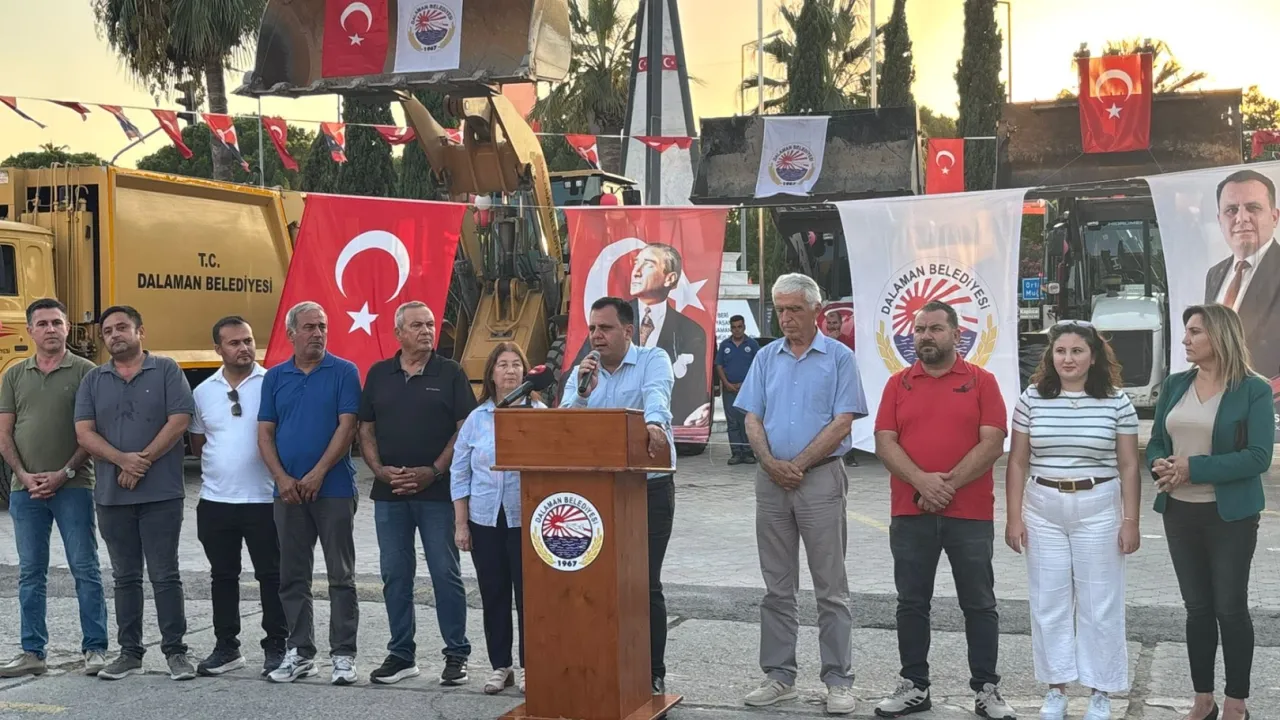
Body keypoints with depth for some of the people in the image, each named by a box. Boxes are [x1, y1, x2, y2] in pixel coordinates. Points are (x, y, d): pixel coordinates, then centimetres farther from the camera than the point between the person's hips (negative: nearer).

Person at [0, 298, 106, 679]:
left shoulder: (85, 372, -1)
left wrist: (65, 473, -12)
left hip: (73, 487, -4)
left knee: (85, 569, -1)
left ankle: (95, 648, 6)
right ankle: (32, 653, 16)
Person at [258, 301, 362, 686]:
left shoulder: (343, 373, -1)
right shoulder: (275, 377, 9)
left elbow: (347, 426, -8)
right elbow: (265, 433, 7)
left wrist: (317, 474, -14)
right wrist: (282, 478, -7)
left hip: (334, 489, -4)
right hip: (288, 491, 4)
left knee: (341, 576, 0)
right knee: (293, 577, 9)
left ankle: (343, 655, 6)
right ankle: (300, 653, 18)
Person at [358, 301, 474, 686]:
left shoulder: (450, 373, 1)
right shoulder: (379, 374, 10)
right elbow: (366, 430, 11)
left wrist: (433, 471, -13)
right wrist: (380, 470, -5)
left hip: (437, 491, -3)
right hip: (389, 492, 3)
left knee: (446, 574, 0)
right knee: (395, 575, 9)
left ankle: (456, 655, 9)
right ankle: (401, 654, 20)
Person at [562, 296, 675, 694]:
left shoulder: (653, 360, -2)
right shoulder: (580, 372, 10)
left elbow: (656, 396, -24)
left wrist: (654, 423, -46)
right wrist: (582, 394, -16)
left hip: (650, 487, -4)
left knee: (645, 583, -1)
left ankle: (653, 673, 10)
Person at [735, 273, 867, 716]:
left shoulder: (839, 358, -2)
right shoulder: (766, 357, 10)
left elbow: (843, 422, -9)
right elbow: (752, 418, 7)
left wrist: (798, 464, -12)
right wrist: (770, 463, -9)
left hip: (820, 479, -4)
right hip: (771, 480, 4)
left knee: (831, 588, 0)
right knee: (777, 587, 9)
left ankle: (838, 680, 6)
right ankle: (779, 676, 17)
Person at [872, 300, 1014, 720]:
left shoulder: (981, 382, 2)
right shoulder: (898, 384, 8)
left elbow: (992, 444, -6)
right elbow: (885, 442, -1)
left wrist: (949, 483, -15)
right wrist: (922, 481, -16)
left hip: (971, 514, -2)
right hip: (910, 513, 2)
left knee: (979, 604, 6)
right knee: (912, 603, 8)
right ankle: (914, 686, 18)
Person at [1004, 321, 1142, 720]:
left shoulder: (1117, 402, -2)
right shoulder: (1031, 400, 2)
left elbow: (1128, 466, 1)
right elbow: (1018, 463, 4)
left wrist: (1130, 520, -3)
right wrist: (1014, 517, 0)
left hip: (1098, 509, -2)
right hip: (1043, 510, 2)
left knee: (1099, 604, 5)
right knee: (1048, 602, 8)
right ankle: (1056, 688, 20)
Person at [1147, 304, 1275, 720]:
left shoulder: (1253, 390, -9)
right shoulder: (1175, 385, 6)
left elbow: (1258, 456, -17)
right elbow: (1155, 443, 9)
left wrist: (1193, 468, -22)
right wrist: (1162, 466, -14)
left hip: (1230, 514, -4)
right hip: (1179, 511, 5)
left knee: (1230, 607, 4)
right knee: (1197, 607, 12)